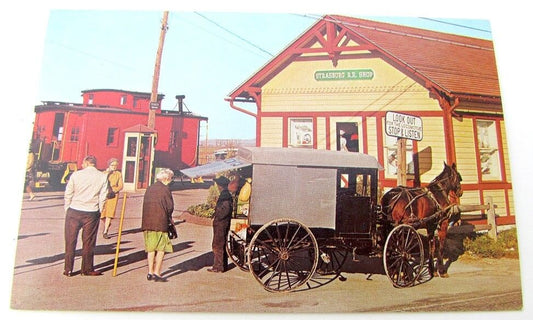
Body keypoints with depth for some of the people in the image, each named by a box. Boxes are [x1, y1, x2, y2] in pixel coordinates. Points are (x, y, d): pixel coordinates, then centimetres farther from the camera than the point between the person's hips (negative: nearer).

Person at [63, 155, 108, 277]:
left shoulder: (76, 175, -2)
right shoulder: (103, 177, -2)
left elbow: (68, 194, 2)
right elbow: (102, 197, -2)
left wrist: (67, 209, 14)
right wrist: (99, 212, 9)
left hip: (74, 211, 0)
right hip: (92, 213, 0)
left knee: (70, 241, 11)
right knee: (88, 242, 8)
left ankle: (68, 269, 17)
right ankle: (87, 269, 15)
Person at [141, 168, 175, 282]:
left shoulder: (149, 189, 12)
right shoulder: (165, 189, -8)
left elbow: (145, 205, 15)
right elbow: (169, 207, -10)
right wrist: (169, 218, 10)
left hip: (147, 222, 6)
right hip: (160, 223, -6)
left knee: (150, 248, 12)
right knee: (161, 249, 2)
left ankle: (150, 272, 16)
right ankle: (156, 273, 1)